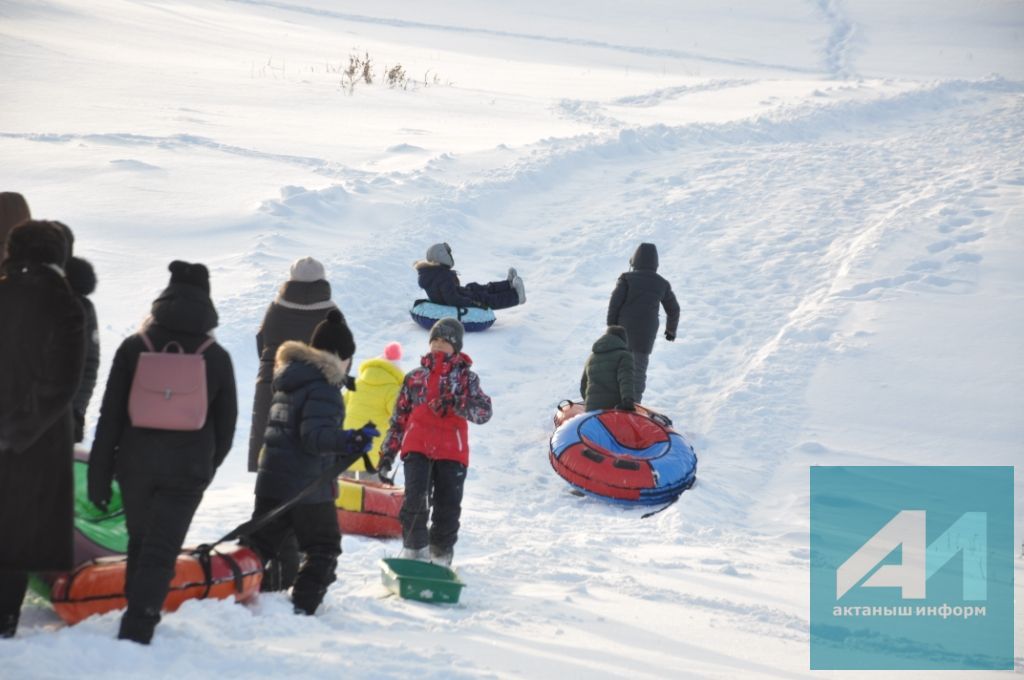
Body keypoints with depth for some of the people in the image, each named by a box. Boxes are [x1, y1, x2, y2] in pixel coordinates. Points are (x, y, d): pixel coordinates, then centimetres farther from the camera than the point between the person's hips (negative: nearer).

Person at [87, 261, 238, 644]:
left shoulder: (134, 348, -2)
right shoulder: (217, 357, -1)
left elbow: (110, 418, -2)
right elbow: (226, 423, 6)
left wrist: (99, 475, 2)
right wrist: (207, 467, 22)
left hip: (135, 464, 1)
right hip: (187, 469, -1)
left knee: (140, 540, 20)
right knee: (161, 551, -1)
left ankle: (136, 619, 28)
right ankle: (138, 627, -14)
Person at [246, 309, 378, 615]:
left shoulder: (288, 381, 15)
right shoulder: (323, 388, -15)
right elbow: (315, 435, -27)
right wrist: (349, 441, -37)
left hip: (271, 479, 8)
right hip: (308, 486, -8)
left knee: (260, 543, 12)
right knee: (324, 548, 6)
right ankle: (302, 606, -2)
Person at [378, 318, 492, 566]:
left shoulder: (466, 378, 9)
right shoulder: (415, 377, 16)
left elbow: (484, 411, -5)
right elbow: (399, 417, 20)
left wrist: (455, 404, -22)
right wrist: (388, 452, 16)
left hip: (452, 451, -1)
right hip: (417, 447, 1)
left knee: (448, 504, 1)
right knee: (415, 498, -16)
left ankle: (441, 552, 17)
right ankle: (414, 546, -2)